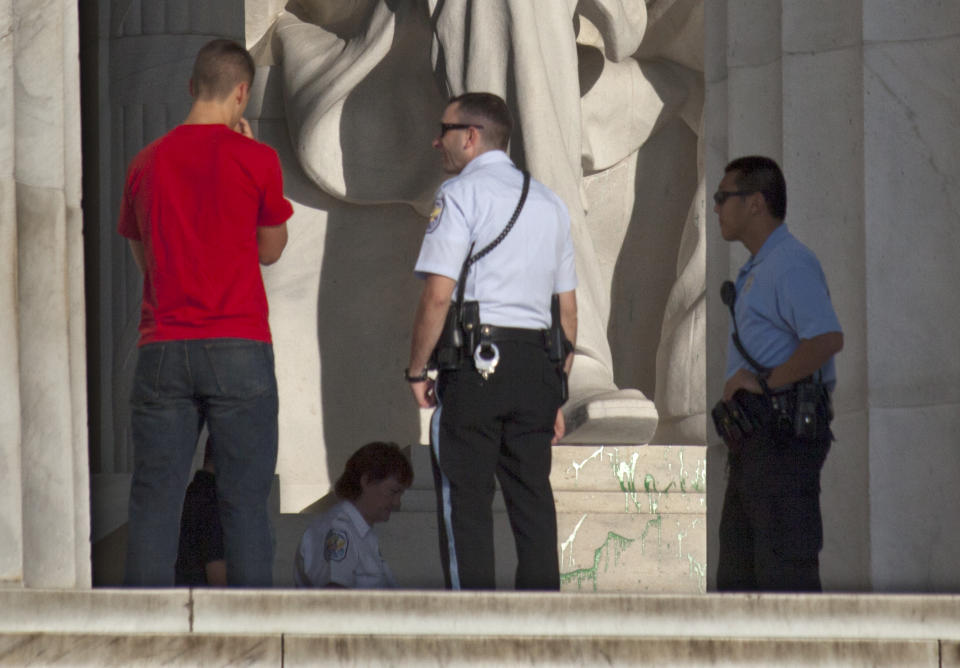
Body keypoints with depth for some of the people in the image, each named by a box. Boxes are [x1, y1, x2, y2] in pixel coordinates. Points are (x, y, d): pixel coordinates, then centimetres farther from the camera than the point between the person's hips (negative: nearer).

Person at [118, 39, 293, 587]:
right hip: (238, 349, -3)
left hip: (162, 349, 3)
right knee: (245, 497, 1)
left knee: (155, 498, 2)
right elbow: (271, 249, 10)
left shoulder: (148, 161, 7)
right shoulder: (254, 158, -3)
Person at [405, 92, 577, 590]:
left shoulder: (460, 193, -3)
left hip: (474, 360, -6)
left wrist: (417, 370, -4)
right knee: (533, 499, 7)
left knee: (465, 502, -3)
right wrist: (558, 390, 21)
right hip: (537, 363, 6)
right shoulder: (549, 203, 17)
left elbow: (438, 293, -12)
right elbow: (568, 309, 17)